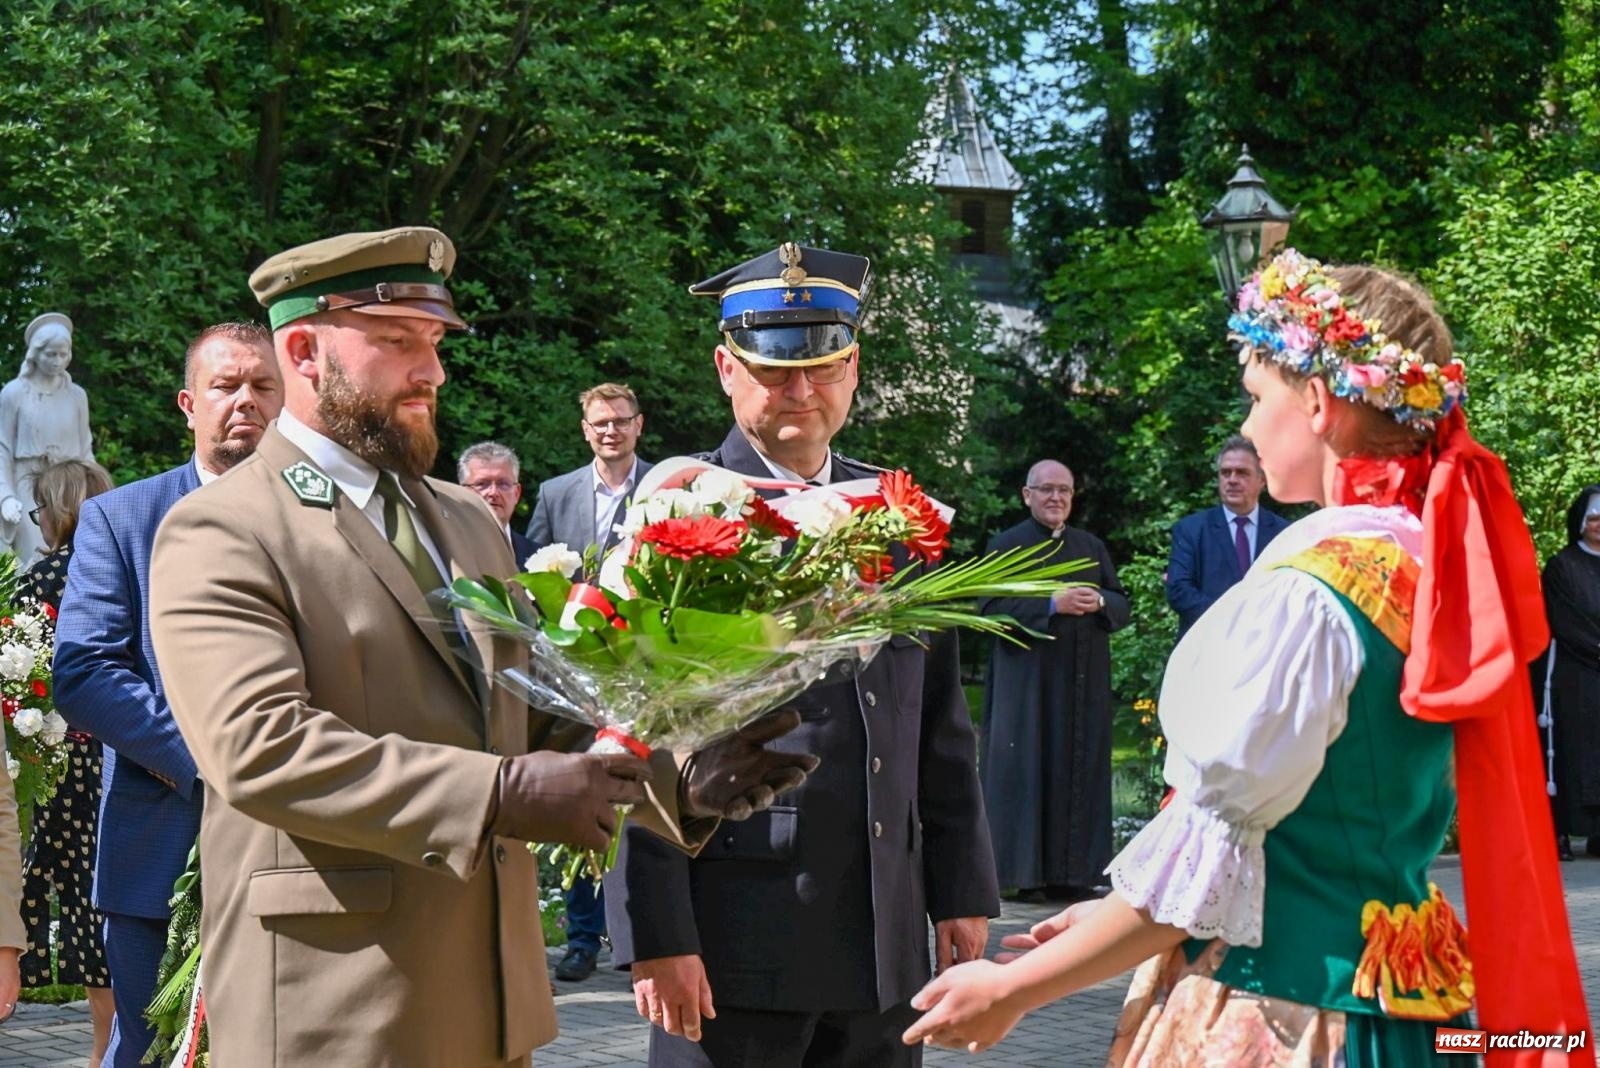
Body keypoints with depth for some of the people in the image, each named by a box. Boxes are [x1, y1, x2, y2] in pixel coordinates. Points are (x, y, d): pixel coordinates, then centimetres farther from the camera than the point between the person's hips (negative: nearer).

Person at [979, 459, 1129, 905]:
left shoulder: (1092, 547, 15)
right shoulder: (1006, 546, 0)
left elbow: (1122, 604, 12)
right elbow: (993, 607, -11)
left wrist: (1100, 602, -11)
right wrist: (1053, 605, -19)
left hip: (1083, 684, 5)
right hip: (1028, 681, -5)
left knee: (1080, 771, 3)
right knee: (1027, 771, -5)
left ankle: (1072, 873, 8)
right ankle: (1026, 873, -2)